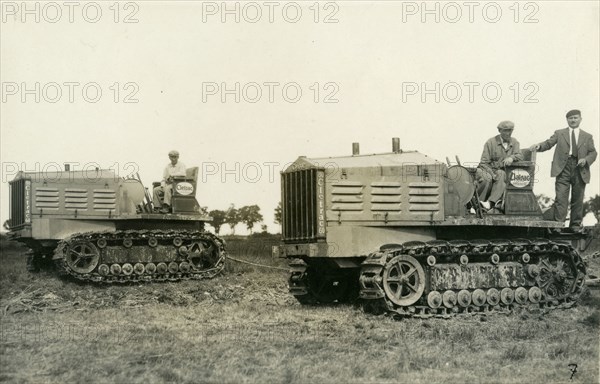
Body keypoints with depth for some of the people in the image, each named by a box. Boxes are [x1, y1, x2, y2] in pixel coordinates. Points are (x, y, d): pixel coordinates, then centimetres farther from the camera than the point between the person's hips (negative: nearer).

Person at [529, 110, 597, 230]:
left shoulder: (587, 137, 16)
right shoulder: (559, 133, 14)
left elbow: (593, 153, 12)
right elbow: (548, 143, 4)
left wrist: (586, 160, -9)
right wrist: (539, 146, -17)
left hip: (580, 170, 2)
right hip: (563, 169, -2)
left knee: (577, 199, 6)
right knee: (561, 197, -11)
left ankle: (575, 224, 15)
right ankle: (558, 222, -10)